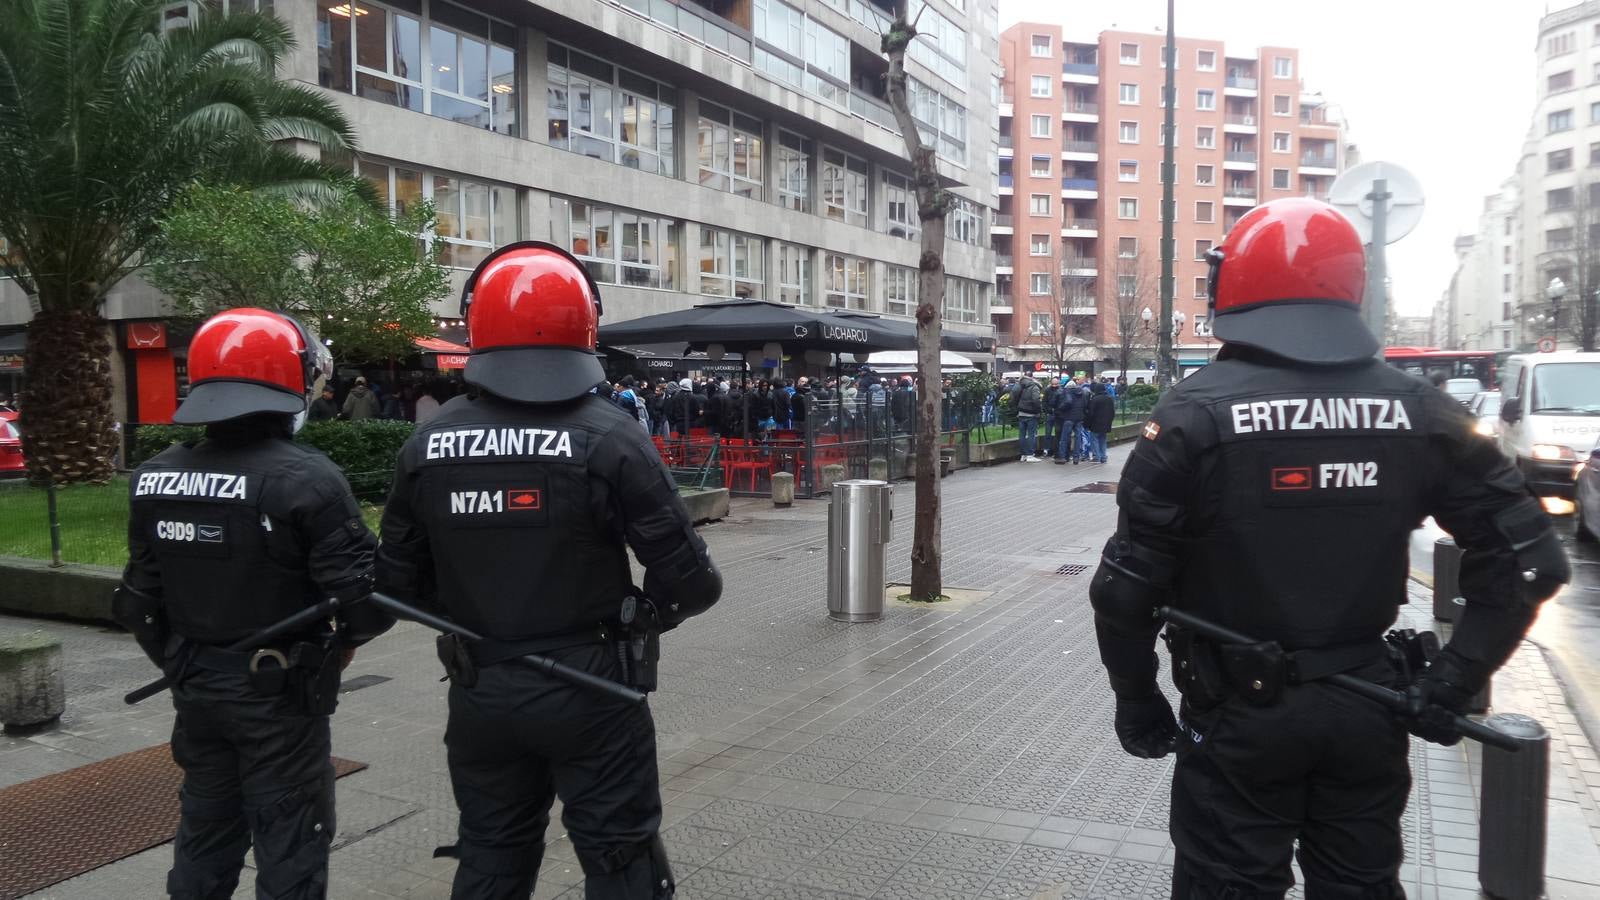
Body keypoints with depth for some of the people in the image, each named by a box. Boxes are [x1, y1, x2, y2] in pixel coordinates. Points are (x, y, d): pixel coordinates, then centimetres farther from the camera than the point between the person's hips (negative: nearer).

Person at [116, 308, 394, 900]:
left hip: (196, 690, 6)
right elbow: (364, 596, -23)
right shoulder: (306, 479, -21)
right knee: (289, 848, 7)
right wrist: (344, 641, -2)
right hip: (280, 694, -6)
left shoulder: (154, 480, -1)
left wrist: (180, 664, 18)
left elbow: (140, 601, 6)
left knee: (205, 834, 22)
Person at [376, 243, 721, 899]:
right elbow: (685, 579, -15)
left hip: (479, 696, 4)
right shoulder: (608, 438, -16)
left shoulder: (428, 445, -4)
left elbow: (397, 581, 2)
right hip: (589, 693, -4)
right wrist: (660, 609, 7)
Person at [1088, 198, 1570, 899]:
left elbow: (1128, 585, -14)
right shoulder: (1418, 410, -2)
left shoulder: (1196, 414, -14)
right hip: (1367, 711, 4)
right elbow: (1529, 562, -1)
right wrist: (1452, 685, 1)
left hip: (1239, 715, -3)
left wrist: (1137, 699, -1)